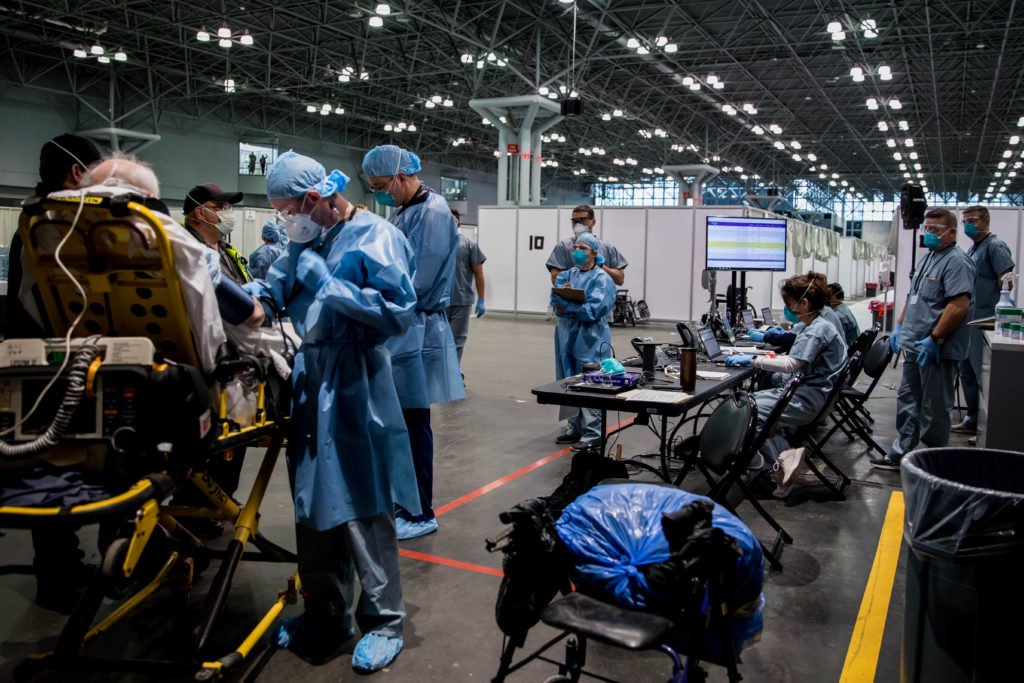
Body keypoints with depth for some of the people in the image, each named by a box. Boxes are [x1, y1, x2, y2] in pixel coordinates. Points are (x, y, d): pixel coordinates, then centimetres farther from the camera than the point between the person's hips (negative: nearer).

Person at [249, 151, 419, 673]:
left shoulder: (375, 237, -12)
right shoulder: (306, 241, 12)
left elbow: (398, 313, -19)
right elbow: (275, 286, 15)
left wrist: (330, 287, -18)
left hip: (356, 390, -7)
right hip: (311, 384, 8)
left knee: (363, 509, 0)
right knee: (314, 504, 14)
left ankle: (383, 620, 17)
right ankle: (326, 614, 30)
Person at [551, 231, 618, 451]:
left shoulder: (602, 279, -6)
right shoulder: (567, 275, 14)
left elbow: (593, 310, -16)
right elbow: (555, 301, 3)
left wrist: (565, 304, -13)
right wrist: (563, 295, -18)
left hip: (590, 339, -7)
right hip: (567, 335, 7)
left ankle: (593, 434, 1)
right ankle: (576, 428, 24)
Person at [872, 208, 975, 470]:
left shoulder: (957, 262, -14)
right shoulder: (929, 258, 15)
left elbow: (959, 305, -24)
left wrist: (934, 339, -23)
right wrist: (900, 326, 17)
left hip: (937, 350, -9)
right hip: (915, 346, 9)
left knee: (934, 408, 1)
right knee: (907, 402, 14)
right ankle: (900, 454, 22)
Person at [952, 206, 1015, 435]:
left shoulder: (995, 246, -10)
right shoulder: (973, 248, 17)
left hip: (984, 323, -9)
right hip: (969, 322, 9)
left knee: (984, 376, -6)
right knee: (967, 373, 15)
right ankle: (972, 419, 24)